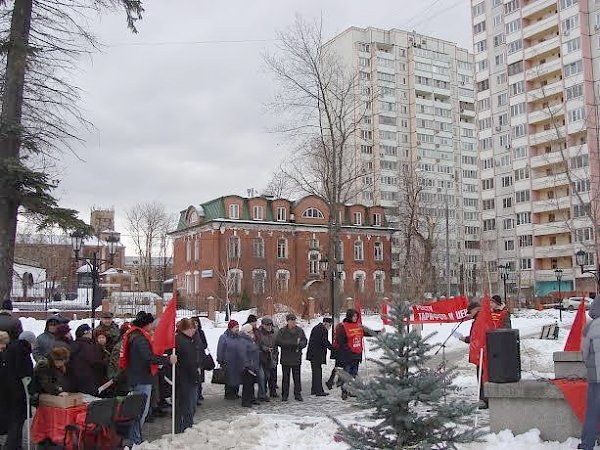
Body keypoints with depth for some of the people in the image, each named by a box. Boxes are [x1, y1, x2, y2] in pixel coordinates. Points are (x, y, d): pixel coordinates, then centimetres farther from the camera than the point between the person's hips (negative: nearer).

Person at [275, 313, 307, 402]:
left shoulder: (300, 330, 6)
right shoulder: (282, 331, -4)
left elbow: (304, 342, 8)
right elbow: (277, 342, -17)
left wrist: (299, 344, -16)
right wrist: (293, 343, -19)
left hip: (297, 358, 2)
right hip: (285, 358, -2)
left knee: (297, 377, 7)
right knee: (286, 377, 6)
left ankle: (298, 394, 17)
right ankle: (285, 395, 16)